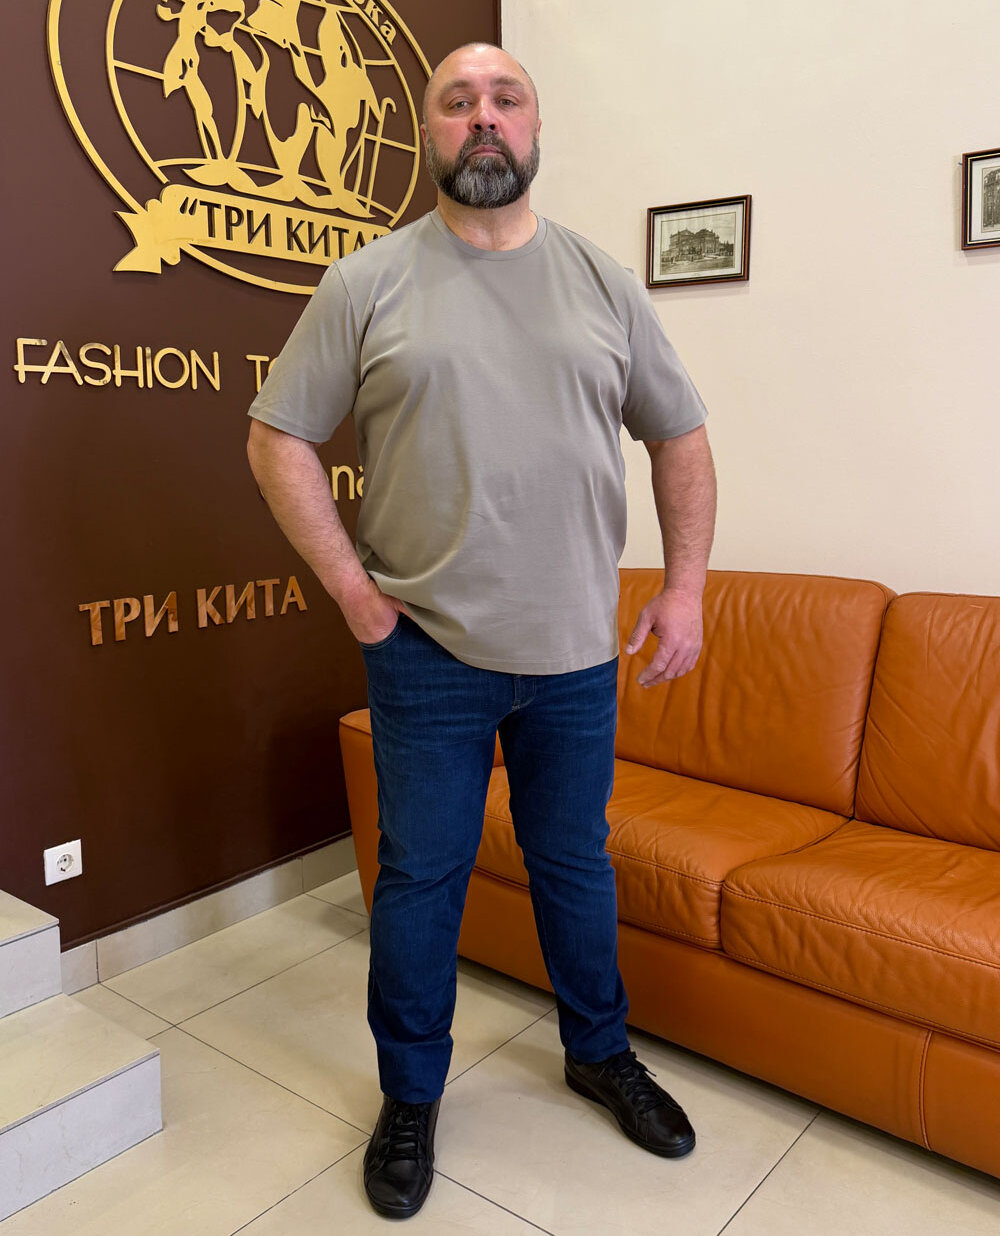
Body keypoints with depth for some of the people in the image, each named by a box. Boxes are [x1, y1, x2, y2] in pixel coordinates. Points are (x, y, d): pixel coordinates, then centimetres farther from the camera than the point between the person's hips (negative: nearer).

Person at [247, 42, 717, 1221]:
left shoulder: (602, 281, 6)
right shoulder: (367, 283, -1)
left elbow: (679, 434, 10)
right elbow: (278, 436, 0)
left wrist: (685, 585, 2)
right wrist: (350, 585, -6)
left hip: (576, 650, 2)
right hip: (429, 650, -2)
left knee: (575, 862, 17)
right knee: (420, 878, 10)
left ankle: (600, 1051, 41)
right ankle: (409, 1099, 32)